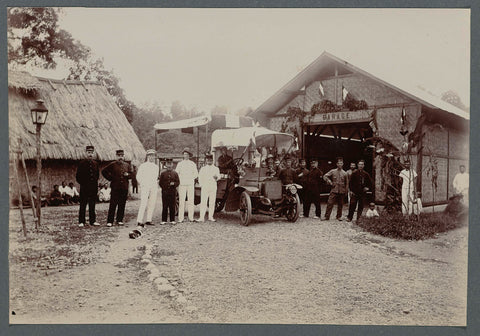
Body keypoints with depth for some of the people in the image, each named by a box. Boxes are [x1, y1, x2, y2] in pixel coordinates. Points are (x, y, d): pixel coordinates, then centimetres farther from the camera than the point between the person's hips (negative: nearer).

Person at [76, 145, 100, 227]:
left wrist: (96, 183, 8)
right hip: (84, 188, -4)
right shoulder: (82, 163, -3)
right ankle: (81, 221, 7)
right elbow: (78, 176, 0)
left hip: (93, 187, 4)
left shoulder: (95, 163, 9)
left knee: (92, 205, 9)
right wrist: (82, 183, -4)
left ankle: (92, 221, 15)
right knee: (83, 205, 1)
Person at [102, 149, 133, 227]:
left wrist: (127, 175, -6)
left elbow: (131, 174, 16)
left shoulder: (127, 165, 13)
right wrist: (110, 178, 0)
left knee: (122, 205, 6)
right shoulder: (113, 165, 2)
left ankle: (120, 220, 15)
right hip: (115, 188, -3)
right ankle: (110, 221, -2)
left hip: (124, 188, 3)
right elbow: (104, 171, 5)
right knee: (113, 205, -5)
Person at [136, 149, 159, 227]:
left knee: (152, 204, 0)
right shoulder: (143, 165, 6)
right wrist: (142, 184, -1)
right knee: (143, 204, -14)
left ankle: (148, 220, 5)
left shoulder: (156, 167, 18)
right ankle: (139, 221, -16)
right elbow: (138, 177, 6)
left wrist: (157, 187, 14)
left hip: (154, 187, 5)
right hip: (145, 186, -5)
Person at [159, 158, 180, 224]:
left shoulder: (175, 173, 8)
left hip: (173, 192, 0)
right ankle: (164, 220, 7)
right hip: (165, 192, 0)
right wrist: (164, 187, -3)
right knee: (165, 206, 1)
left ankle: (172, 220, 9)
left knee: (172, 206, 2)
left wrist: (174, 184, -13)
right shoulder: (163, 173, 7)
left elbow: (178, 182, 5)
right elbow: (160, 183, 9)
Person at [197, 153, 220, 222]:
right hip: (205, 187, -1)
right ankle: (202, 217, -9)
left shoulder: (216, 169, 14)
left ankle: (210, 217, 8)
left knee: (212, 202, 1)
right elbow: (200, 177, 10)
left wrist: (216, 177, -20)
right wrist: (201, 184, -3)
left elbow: (218, 176, 3)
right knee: (203, 202, -8)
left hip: (213, 187, 1)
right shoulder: (203, 169, 14)